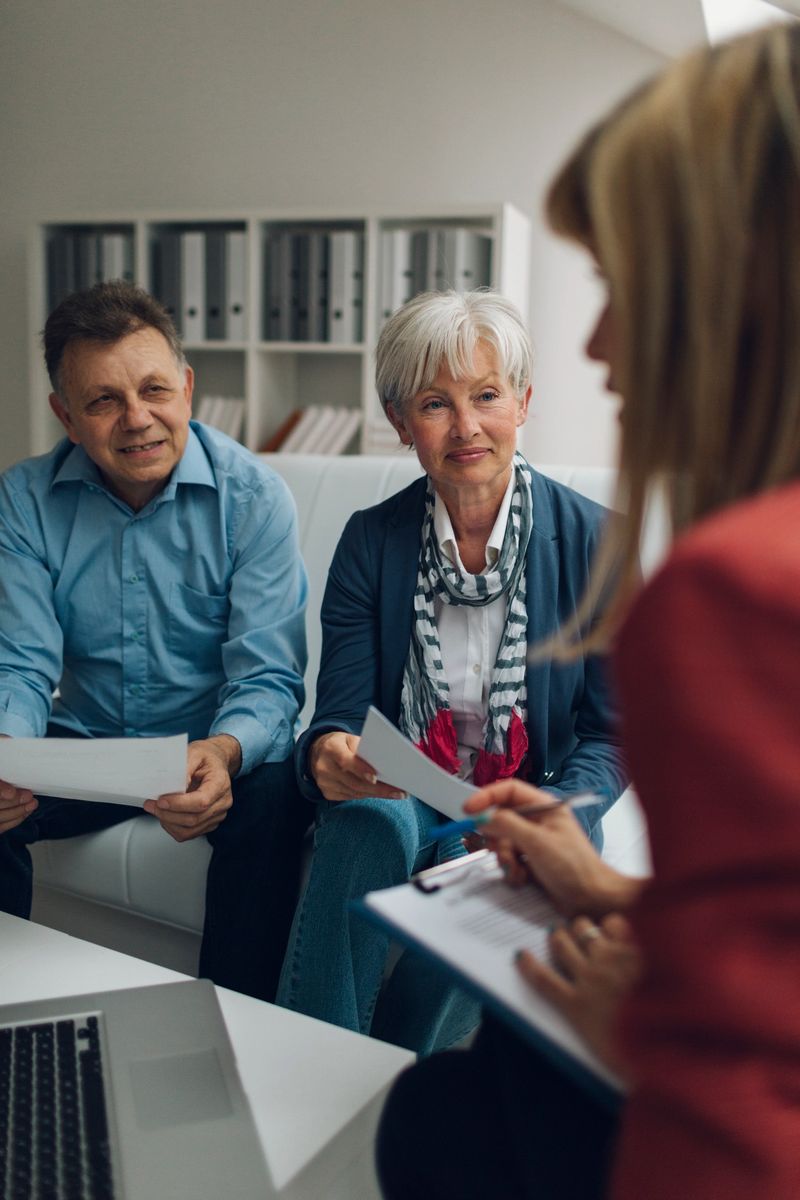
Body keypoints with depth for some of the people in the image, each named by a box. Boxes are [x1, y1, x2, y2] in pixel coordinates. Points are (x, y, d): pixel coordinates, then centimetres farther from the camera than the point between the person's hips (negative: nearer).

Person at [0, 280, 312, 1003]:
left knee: (272, 796, -33)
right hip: (84, 745, 3)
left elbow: (268, 678, -17)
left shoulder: (253, 497, -13)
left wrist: (221, 753, -40)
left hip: (220, 748, -2)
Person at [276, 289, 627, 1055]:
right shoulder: (370, 540, -1)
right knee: (368, 817, -32)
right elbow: (340, 710, -3)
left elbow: (613, 736, -4)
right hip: (398, 798, 1)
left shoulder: (592, 540, -5)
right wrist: (328, 752, -28)